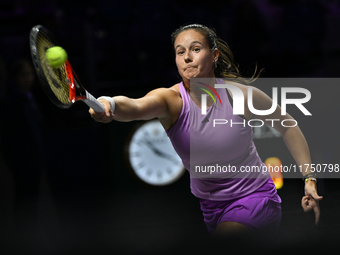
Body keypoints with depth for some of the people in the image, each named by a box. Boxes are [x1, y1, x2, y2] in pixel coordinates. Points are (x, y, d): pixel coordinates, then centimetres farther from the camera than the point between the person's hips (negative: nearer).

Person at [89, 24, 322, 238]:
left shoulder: (240, 95, -16)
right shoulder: (171, 99, -16)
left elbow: (287, 126, 1)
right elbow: (133, 107, -40)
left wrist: (309, 178, -3)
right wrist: (109, 104, -64)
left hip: (252, 199, -4)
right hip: (207, 207, 4)